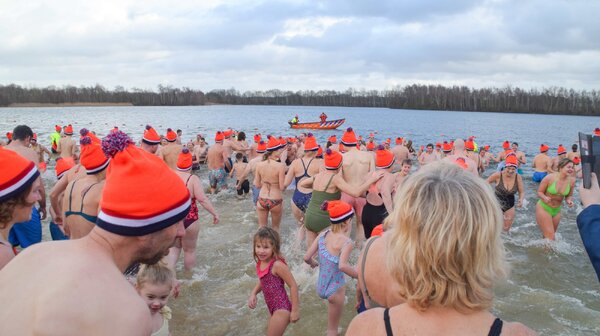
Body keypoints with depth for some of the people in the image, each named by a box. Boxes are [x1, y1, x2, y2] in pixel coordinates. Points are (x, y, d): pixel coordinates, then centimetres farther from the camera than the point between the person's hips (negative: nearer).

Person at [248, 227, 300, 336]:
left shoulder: (277, 265, -24)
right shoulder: (260, 263, 0)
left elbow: (293, 286, -20)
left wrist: (295, 310, -16)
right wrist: (253, 294, -1)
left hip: (282, 310, -9)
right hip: (274, 309, 9)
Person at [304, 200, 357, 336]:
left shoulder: (322, 235, -4)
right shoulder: (347, 242, -21)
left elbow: (307, 258, -3)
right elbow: (342, 266, -37)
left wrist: (313, 263, 19)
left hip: (320, 287, 4)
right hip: (335, 289, -4)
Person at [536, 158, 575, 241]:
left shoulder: (571, 181, -9)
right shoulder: (550, 178, -20)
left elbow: (569, 195, 6)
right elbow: (539, 192, -11)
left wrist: (569, 200, -16)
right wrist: (545, 198, -32)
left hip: (557, 210, 5)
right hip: (543, 208, -5)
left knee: (548, 235, 19)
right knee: (550, 238, -10)